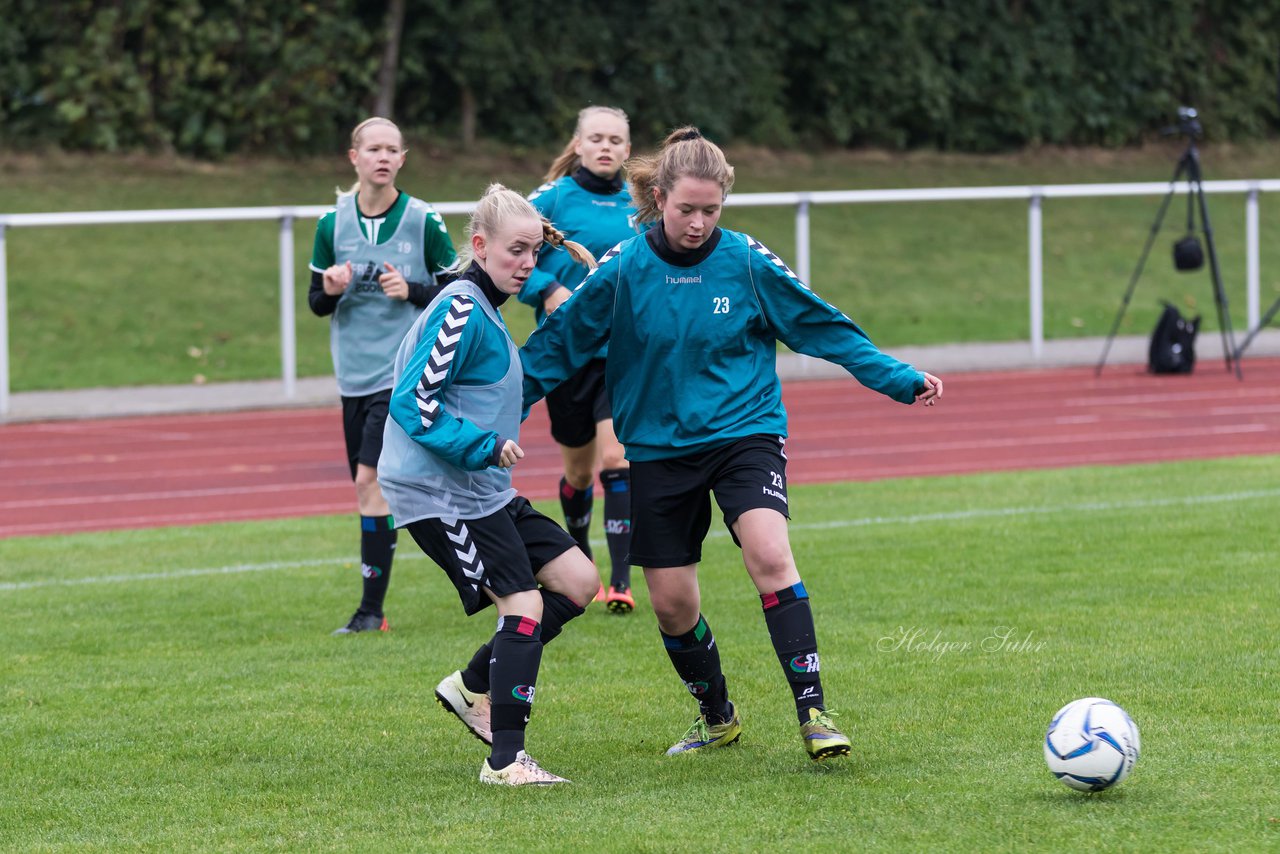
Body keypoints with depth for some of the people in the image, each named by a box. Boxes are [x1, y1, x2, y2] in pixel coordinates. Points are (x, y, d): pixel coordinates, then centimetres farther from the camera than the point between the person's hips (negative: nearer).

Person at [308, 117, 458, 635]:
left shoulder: (423, 221, -5)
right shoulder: (332, 224, 3)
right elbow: (316, 302, 10)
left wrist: (412, 291, -16)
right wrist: (331, 290, -12)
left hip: (403, 372, -4)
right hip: (354, 373, 4)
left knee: (372, 480, -14)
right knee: (370, 487, 8)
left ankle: (371, 609, -11)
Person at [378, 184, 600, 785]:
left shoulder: (483, 309, 14)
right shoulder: (462, 311, -17)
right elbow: (412, 404, -21)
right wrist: (484, 445, -23)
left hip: (481, 490, 10)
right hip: (438, 494, -10)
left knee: (578, 579, 7)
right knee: (524, 604, -16)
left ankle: (473, 687, 17)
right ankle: (504, 760, -12)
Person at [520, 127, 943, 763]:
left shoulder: (748, 262, -7)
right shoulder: (621, 270, -7)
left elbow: (824, 328, 2)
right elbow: (556, 344, 3)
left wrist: (901, 380, -1)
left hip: (745, 431, -2)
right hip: (658, 447, 2)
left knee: (769, 555, -26)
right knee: (671, 603, 4)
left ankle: (812, 710, -22)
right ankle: (717, 718, 28)